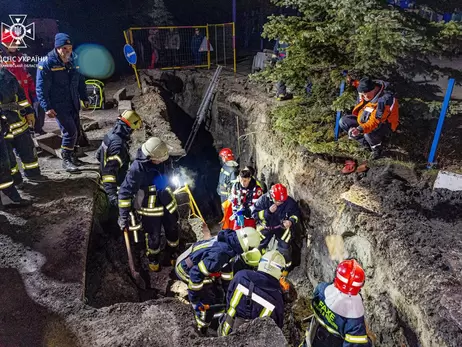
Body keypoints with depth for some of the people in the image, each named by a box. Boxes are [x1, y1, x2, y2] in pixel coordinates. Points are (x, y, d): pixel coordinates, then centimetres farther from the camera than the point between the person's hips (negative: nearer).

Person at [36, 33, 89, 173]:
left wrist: (84, 98, 15)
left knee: (76, 132, 12)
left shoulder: (72, 61, 9)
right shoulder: (47, 63, -13)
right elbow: (41, 87, -14)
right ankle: (66, 160, 2)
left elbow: (80, 81, 19)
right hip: (59, 106, -7)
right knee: (70, 132, -12)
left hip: (73, 104, 7)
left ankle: (72, 156, 29)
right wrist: (47, 107, -19)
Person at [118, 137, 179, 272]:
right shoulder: (137, 168, -29)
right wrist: (123, 216, -23)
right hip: (150, 210, -6)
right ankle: (153, 260, 44)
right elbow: (125, 192, -25)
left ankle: (172, 254, 48)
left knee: (173, 232, 21)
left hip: (167, 205, 6)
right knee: (154, 238, 14)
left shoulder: (158, 163, -8)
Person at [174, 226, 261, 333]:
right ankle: (202, 329, 15)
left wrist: (228, 289, 16)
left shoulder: (227, 239, -9)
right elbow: (196, 273, -34)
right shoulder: (219, 254, -36)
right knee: (209, 302, -5)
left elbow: (226, 264, 8)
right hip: (187, 270, -9)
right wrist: (194, 300, -23)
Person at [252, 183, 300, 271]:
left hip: (282, 226, 0)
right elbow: (254, 214, -19)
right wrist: (268, 211, -33)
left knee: (284, 248, -12)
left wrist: (291, 221, -23)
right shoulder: (264, 199, -22)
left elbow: (296, 213, -2)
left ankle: (286, 266, 16)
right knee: (259, 245, -1)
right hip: (266, 226, 1)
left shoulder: (290, 202, -20)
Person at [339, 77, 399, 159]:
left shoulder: (385, 100, -32)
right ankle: (367, 143, -5)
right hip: (365, 120, 8)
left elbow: (375, 121, -36)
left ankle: (376, 148, -3)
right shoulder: (367, 91, -12)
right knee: (343, 121, -6)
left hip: (383, 124, -8)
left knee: (369, 133, -39)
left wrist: (361, 129, -48)